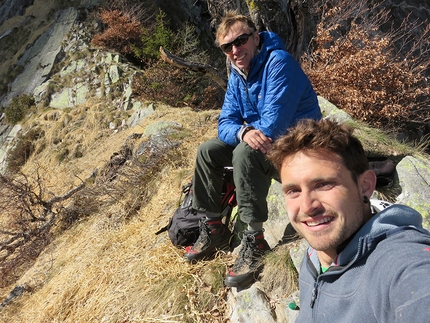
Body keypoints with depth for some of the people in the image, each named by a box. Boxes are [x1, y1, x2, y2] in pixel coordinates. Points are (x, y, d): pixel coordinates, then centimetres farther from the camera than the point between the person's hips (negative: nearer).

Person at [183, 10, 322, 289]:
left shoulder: (278, 63, -20)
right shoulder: (237, 76, 5)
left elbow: (273, 125, -27)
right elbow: (226, 124, -2)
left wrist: (248, 134, -11)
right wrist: (244, 132, -25)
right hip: (264, 144, 8)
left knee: (245, 152, -34)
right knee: (207, 151, -2)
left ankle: (255, 242, -24)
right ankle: (214, 227, 6)